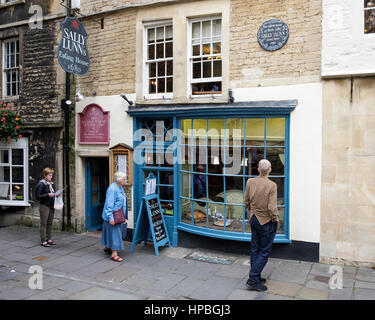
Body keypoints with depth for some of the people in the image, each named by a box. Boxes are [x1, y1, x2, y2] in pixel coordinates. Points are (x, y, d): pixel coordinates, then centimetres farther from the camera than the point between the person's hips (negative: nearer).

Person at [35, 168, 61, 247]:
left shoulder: (51, 183, 11)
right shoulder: (41, 184, -11)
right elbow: (37, 196, -14)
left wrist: (57, 194, 2)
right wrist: (47, 195, -22)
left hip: (51, 206, 7)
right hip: (44, 206, -7)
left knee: (50, 223, 12)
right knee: (44, 224, -2)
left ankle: (48, 239, 21)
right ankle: (43, 241, 3)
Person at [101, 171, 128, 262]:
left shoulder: (120, 188, 10)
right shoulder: (112, 189, -21)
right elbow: (109, 204, -24)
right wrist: (110, 217, -26)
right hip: (112, 216, -9)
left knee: (113, 231, 20)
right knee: (114, 233, -7)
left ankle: (107, 247, 36)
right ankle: (114, 254, -3)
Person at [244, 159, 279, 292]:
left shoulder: (250, 182, -4)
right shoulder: (272, 185, -20)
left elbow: (246, 202, 5)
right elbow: (272, 208, -21)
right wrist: (276, 221, -5)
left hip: (254, 219, 6)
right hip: (266, 221, -6)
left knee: (254, 249, 15)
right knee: (264, 251, 4)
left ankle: (256, 277, 26)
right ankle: (252, 280, 4)